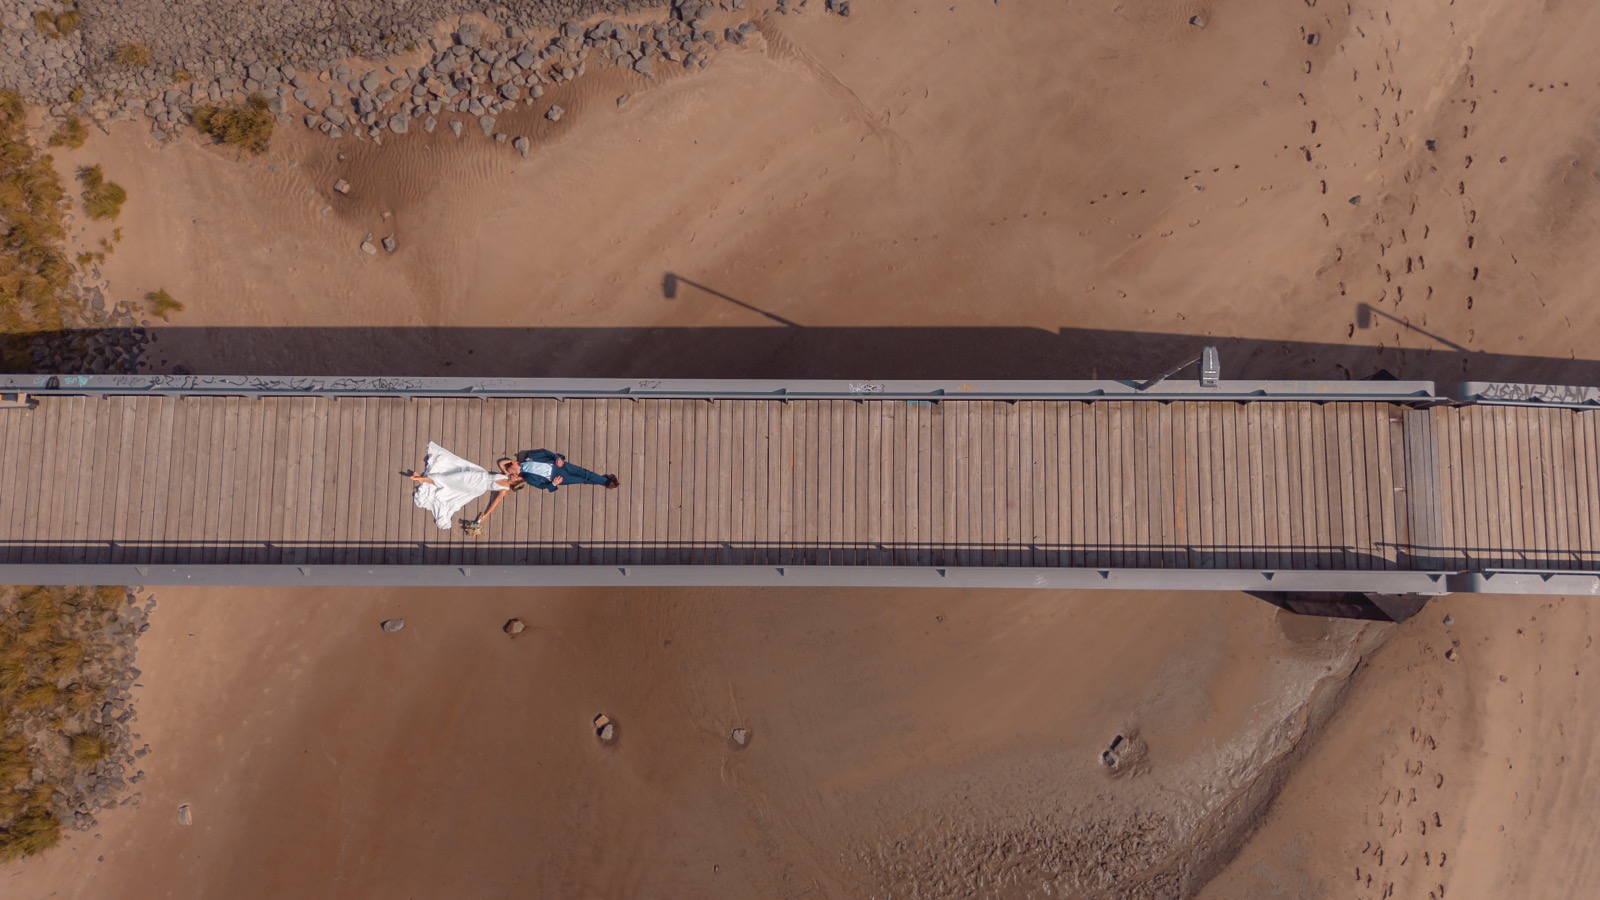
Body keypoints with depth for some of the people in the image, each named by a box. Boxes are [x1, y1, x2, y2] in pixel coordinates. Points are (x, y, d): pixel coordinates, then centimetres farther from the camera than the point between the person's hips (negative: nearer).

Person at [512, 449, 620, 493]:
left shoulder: (528, 458, 0)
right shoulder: (526, 476, -5)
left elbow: (544, 452, 3)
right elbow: (541, 485, -2)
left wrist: (557, 458, -9)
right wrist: (553, 484, -17)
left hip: (556, 465, 3)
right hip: (554, 477, -2)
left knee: (584, 473, -7)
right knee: (583, 480, -6)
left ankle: (606, 481, 4)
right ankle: (607, 483, 3)